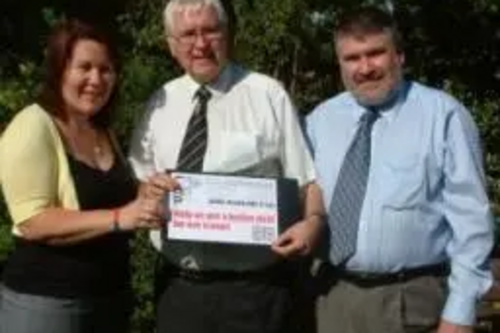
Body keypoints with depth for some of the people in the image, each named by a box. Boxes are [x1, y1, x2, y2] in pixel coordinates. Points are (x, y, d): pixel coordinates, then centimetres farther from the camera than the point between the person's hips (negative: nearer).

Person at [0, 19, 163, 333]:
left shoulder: (104, 131, 11)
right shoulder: (33, 127, -12)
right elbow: (33, 223, -20)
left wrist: (147, 196, 4)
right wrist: (118, 218, -28)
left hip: (111, 295, 7)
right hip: (45, 301, -7)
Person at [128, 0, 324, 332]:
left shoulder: (268, 94, -4)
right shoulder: (161, 103, 8)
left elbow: (307, 177, -4)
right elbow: (137, 182, 14)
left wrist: (313, 220, -23)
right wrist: (149, 188, -8)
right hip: (179, 284, 4)